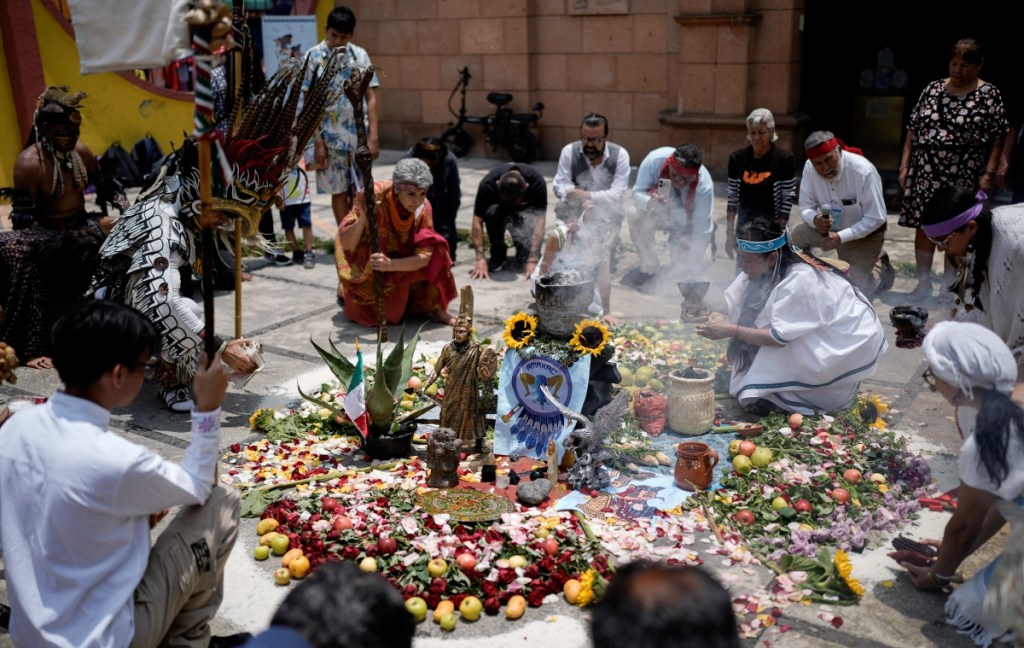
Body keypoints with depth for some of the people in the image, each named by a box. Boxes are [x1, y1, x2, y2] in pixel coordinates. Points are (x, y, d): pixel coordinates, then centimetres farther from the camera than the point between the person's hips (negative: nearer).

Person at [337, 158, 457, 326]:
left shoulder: (423, 207, -22)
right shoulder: (374, 196, -32)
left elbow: (425, 257, -25)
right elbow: (346, 245, -28)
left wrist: (390, 264, -42)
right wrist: (363, 217, -47)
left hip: (399, 258, 3)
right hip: (364, 260, -3)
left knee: (433, 246, -22)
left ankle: (436, 309, -6)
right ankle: (346, 293, 18)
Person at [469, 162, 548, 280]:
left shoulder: (537, 182, -34)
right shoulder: (487, 184, -34)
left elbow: (539, 222, -39)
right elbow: (477, 221, -33)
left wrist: (533, 260, -48)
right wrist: (481, 258, -41)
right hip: (500, 209, 1)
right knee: (491, 212, -35)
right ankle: (498, 256, -13)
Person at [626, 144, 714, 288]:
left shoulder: (704, 187, -35)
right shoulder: (655, 159, -34)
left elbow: (701, 229, -27)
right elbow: (637, 192, -23)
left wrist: (693, 265, -28)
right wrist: (650, 203, -47)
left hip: (687, 224, -2)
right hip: (658, 213, 2)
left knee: (684, 271, -13)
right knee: (637, 219, -31)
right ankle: (648, 268, -6)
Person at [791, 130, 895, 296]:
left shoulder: (864, 172, -31)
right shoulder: (809, 168, -19)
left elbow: (876, 218, -26)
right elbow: (806, 206, -11)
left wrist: (840, 237, -36)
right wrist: (815, 220, -36)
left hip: (865, 233, -4)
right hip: (831, 227, 4)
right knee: (798, 235, -22)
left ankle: (881, 267, 21)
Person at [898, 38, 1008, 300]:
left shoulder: (989, 95, -2)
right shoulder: (932, 89, 8)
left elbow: (998, 140, -4)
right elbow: (913, 130, 10)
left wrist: (988, 174, -11)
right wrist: (904, 166, 6)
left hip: (963, 177, -3)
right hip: (926, 173, 3)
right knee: (924, 225, 4)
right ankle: (924, 283, 14)